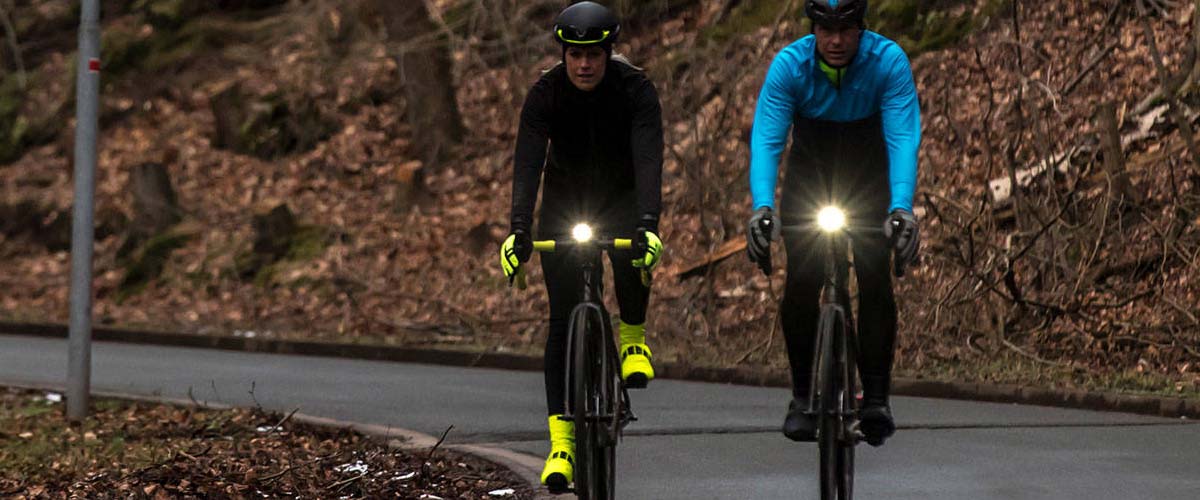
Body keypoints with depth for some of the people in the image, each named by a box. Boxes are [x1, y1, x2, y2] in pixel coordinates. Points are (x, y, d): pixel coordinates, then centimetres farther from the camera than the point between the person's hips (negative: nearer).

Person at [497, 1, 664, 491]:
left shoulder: (635, 90, -24)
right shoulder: (545, 93, -21)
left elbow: (648, 159, -35)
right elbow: (528, 163, -30)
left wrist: (648, 224, -49)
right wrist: (519, 230, -44)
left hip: (622, 197, -1)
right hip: (566, 200, 1)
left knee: (632, 251, -35)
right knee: (562, 318, -8)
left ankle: (633, 336, -6)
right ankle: (561, 437, -8)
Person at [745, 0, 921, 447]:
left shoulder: (889, 61, -25)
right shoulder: (790, 65, -24)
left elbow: (903, 137, -31)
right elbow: (765, 139, -28)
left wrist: (902, 207, -45)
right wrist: (762, 205, -44)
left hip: (868, 172, -1)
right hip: (809, 170, 1)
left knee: (875, 278, -15)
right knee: (802, 281, -12)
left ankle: (876, 397, -9)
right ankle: (802, 393, 2)